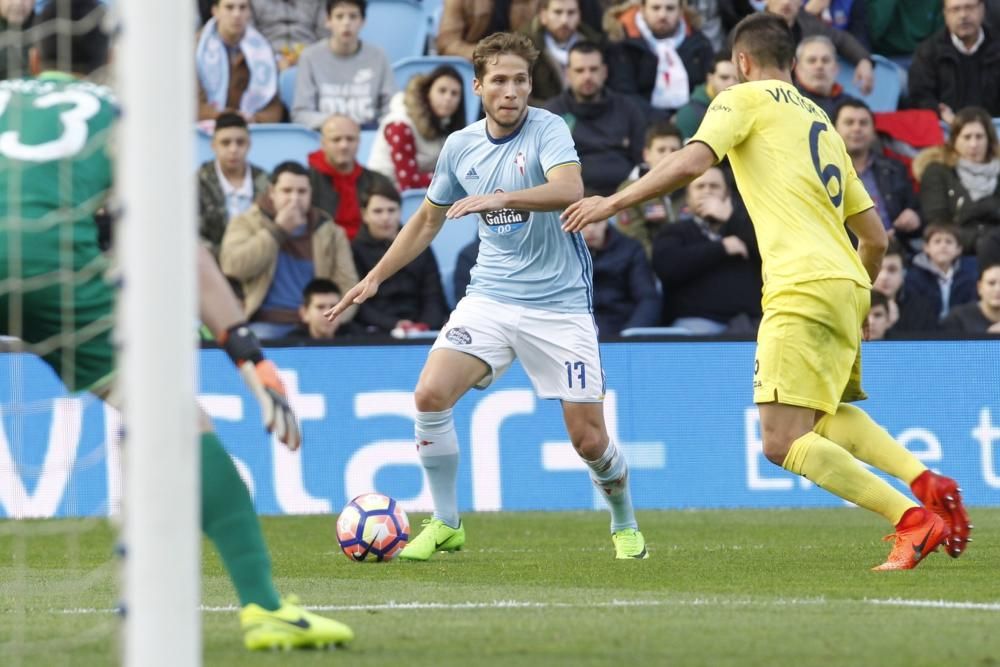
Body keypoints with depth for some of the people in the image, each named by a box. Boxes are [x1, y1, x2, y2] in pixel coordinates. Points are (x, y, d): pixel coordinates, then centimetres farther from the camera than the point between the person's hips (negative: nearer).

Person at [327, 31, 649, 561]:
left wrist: (499, 199, -42)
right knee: (430, 394, -17)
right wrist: (375, 277, 17)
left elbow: (569, 189, -31)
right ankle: (445, 525, -1)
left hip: (559, 303, -4)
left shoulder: (548, 130, -11)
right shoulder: (460, 147, 5)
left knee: (588, 439, -3)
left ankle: (624, 525, 27)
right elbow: (429, 219, 20)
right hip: (490, 296, 4)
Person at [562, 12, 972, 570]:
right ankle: (925, 482, 5)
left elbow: (691, 162, -12)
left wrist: (613, 202, -5)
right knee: (830, 415, 27)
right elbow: (876, 236, 26)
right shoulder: (823, 123, 27)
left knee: (783, 443, -12)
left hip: (802, 288, -8)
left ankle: (913, 520, -22)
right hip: (847, 286, 8)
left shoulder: (745, 100, 6)